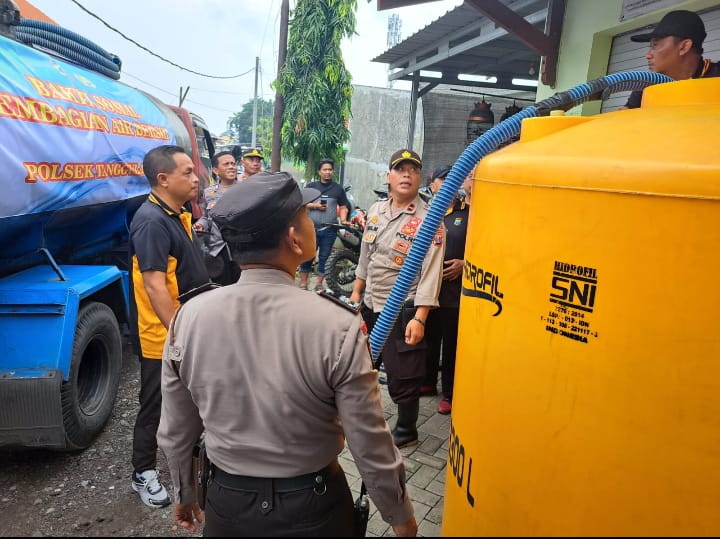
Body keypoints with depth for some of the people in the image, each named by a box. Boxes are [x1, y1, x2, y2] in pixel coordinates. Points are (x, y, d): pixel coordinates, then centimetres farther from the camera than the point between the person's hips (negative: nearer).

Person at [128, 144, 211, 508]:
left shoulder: (177, 215, 8)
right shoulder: (152, 221, -23)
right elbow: (154, 286, -28)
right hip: (164, 336, -9)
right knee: (156, 405, 7)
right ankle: (143, 474, 26)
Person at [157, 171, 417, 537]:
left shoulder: (188, 317, -16)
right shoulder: (337, 326, -26)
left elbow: (175, 432, -3)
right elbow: (370, 445, -17)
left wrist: (183, 493, 15)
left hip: (227, 504, 2)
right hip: (312, 507, -2)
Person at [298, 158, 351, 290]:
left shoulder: (338, 188, 8)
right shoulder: (311, 186, 7)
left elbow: (343, 207, 7)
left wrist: (343, 220, -10)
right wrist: (314, 206, -10)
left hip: (329, 229, 0)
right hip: (311, 228, 0)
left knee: (324, 258, 7)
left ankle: (319, 284, 19)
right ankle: (303, 283, 13)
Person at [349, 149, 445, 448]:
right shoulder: (376, 210, 6)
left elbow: (431, 273, -18)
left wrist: (419, 318, -22)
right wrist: (356, 292, 17)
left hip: (403, 311, -7)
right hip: (370, 305, 7)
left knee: (403, 377, 5)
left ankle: (406, 431, 28)